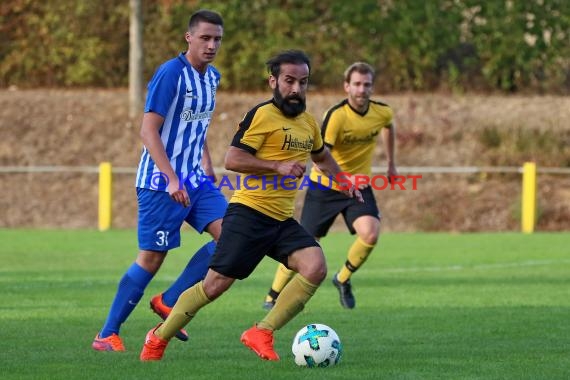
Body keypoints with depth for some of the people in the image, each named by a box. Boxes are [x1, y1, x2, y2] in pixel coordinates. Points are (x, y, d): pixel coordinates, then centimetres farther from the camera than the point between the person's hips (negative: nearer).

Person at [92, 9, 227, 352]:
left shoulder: (212, 77, 9)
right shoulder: (171, 74, -16)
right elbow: (149, 131, -20)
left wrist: (207, 167, 19)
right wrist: (173, 180, -26)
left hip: (195, 180, 7)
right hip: (161, 183, -7)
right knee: (152, 257, -6)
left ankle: (169, 302, 2)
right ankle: (107, 335, 5)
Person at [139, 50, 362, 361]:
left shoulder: (309, 123, 15)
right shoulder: (262, 116, -9)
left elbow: (322, 157, 37)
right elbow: (232, 160, -16)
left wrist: (345, 184, 28)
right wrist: (278, 166, -21)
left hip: (283, 220, 6)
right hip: (249, 213, -6)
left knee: (316, 267, -18)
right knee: (215, 284, -7)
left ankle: (261, 334, -11)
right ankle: (159, 338, 12)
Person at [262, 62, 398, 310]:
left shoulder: (382, 112, -7)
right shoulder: (337, 115, -24)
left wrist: (391, 163, 25)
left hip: (359, 185, 3)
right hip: (325, 186, -3)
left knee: (371, 233, -21)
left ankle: (343, 280, 5)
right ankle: (273, 296, 17)